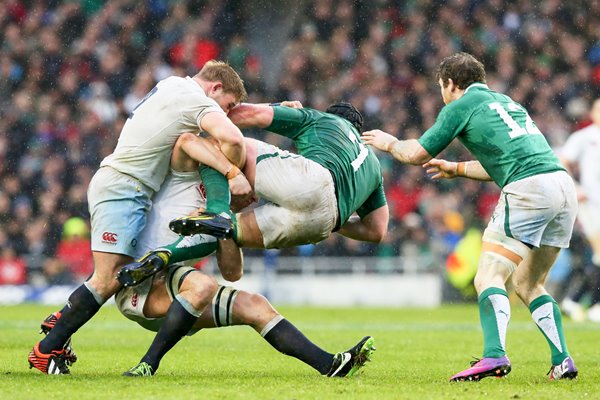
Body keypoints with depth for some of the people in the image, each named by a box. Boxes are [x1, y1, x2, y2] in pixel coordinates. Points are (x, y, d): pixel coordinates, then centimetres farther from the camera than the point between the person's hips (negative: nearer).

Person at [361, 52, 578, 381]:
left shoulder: (462, 105, 7)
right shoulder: (506, 102, 29)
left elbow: (417, 154, 10)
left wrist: (389, 143, 29)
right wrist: (457, 169, 47)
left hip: (528, 189, -8)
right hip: (564, 185, 8)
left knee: (490, 278, -8)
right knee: (528, 284, 18)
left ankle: (494, 355, -28)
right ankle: (562, 361, 8)